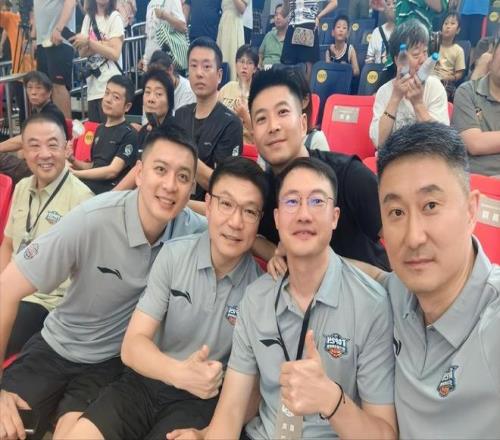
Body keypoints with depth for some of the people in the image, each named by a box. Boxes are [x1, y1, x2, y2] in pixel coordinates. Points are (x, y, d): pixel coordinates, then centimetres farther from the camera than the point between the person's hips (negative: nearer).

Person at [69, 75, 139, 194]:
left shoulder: (129, 134, -5)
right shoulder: (100, 129, 19)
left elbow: (112, 171, -13)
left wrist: (75, 173, -12)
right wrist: (73, 161, 4)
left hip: (110, 192, -7)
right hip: (86, 186, 7)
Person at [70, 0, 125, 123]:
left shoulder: (114, 17, -2)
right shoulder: (88, 17, 13)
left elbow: (115, 54, -12)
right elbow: (82, 52, 5)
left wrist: (88, 42, -13)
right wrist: (101, 44, -10)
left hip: (110, 86, -5)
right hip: (93, 84, 5)